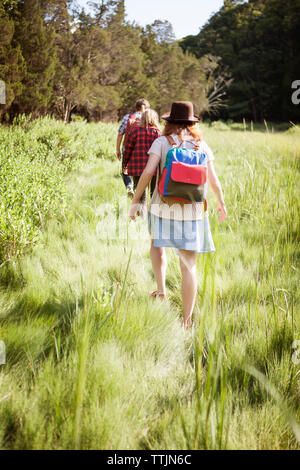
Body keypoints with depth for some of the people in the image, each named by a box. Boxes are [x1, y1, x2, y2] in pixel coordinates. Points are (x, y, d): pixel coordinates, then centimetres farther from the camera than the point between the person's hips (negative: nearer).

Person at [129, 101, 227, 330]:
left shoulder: (162, 142, -1)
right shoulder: (202, 145, 4)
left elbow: (148, 172, -13)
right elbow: (213, 180, 2)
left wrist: (135, 201, -5)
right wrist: (222, 203, 19)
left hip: (165, 207, -1)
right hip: (193, 210, 1)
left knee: (157, 244, 32)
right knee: (188, 265, 3)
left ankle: (161, 289, 25)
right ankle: (187, 321, 3)